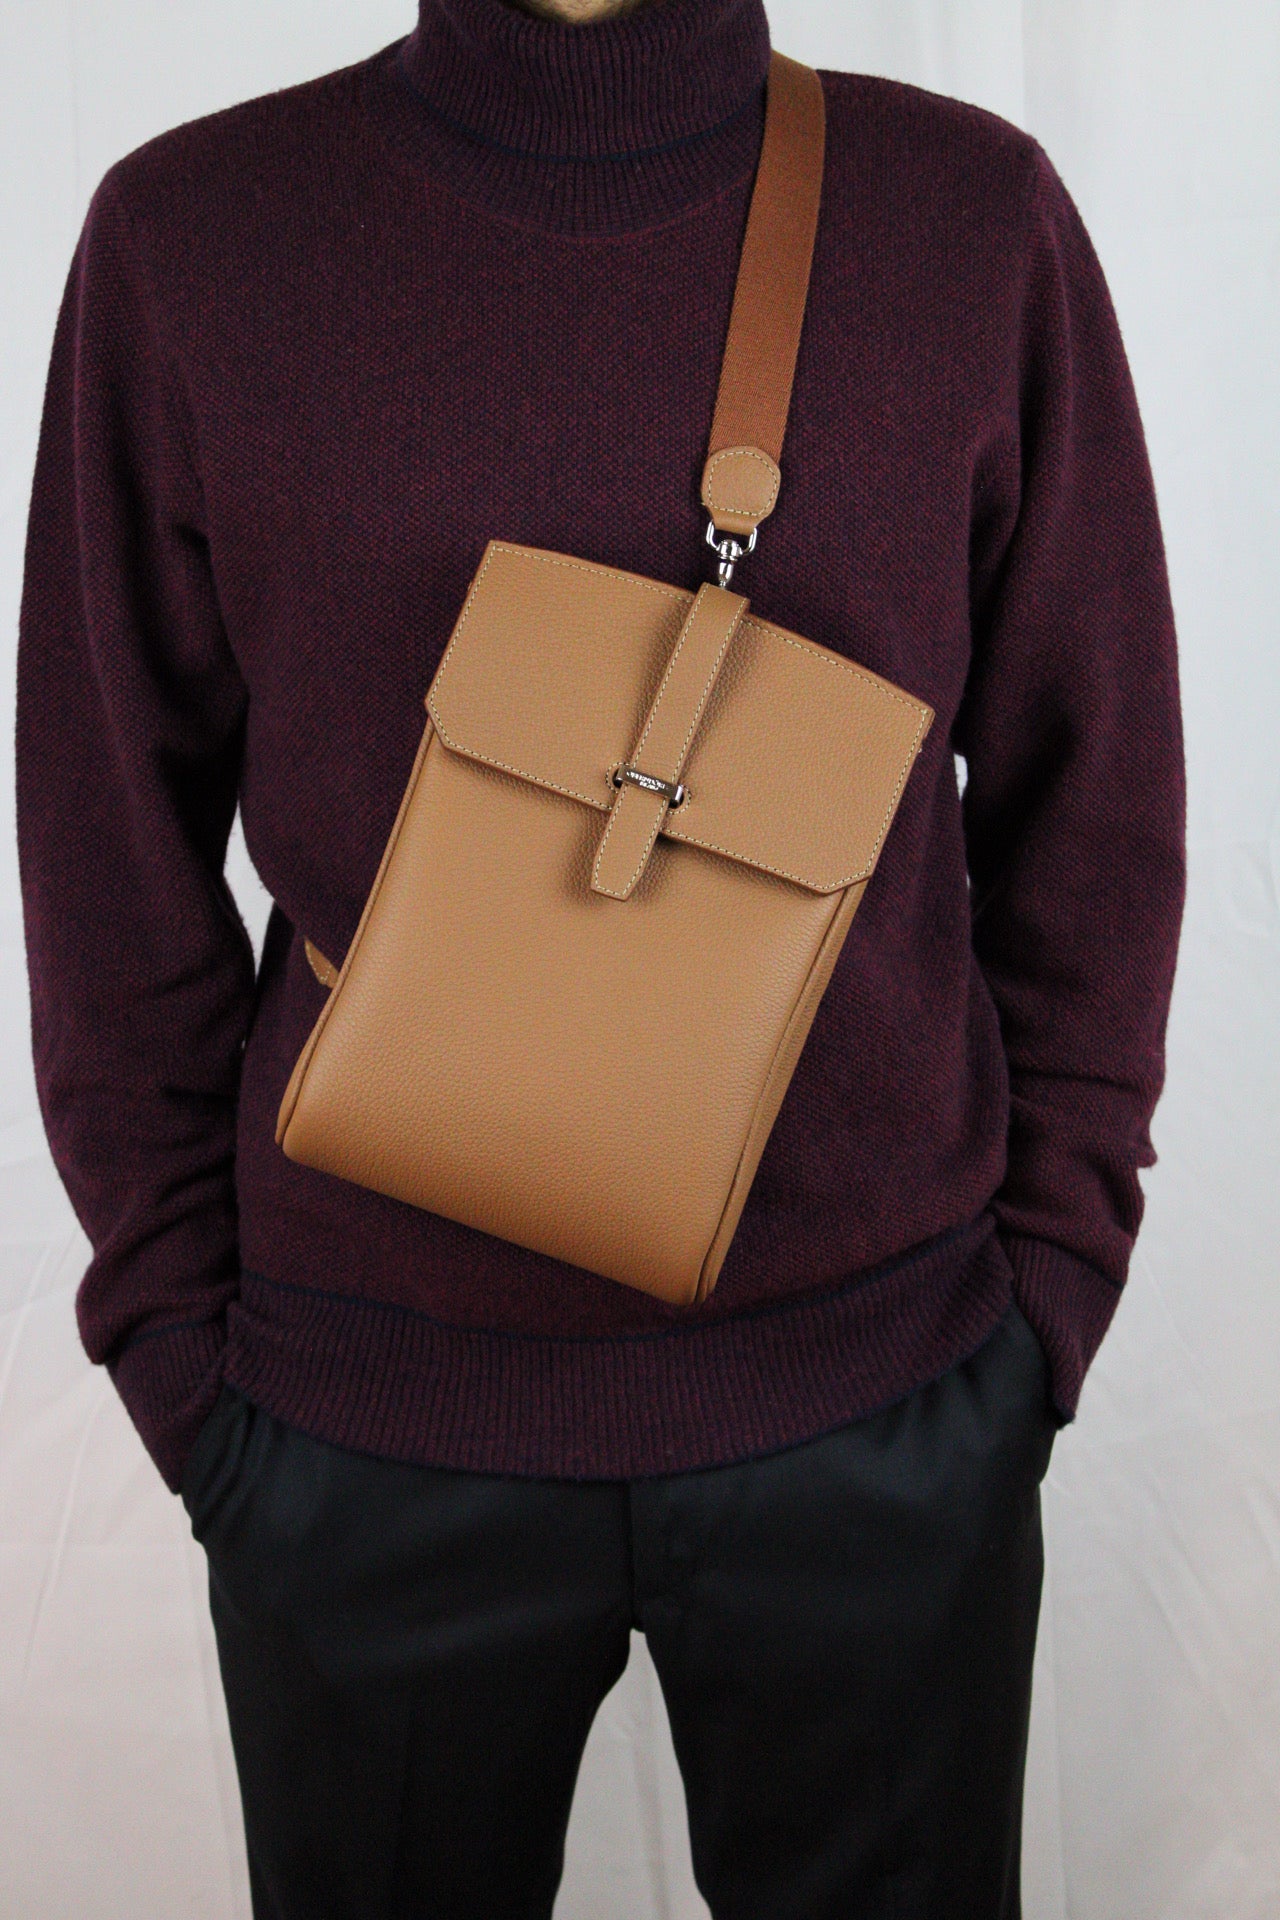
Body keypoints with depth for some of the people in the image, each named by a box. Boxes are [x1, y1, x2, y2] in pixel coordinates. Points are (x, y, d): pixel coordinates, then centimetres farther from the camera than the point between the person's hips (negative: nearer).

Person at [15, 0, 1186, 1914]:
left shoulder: (979, 215, -2)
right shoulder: (183, 235, -3)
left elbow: (1094, 801, 2)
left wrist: (1054, 1273, 0)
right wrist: (172, 1324, 0)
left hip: (893, 1407, 1)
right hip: (362, 1416, 1)